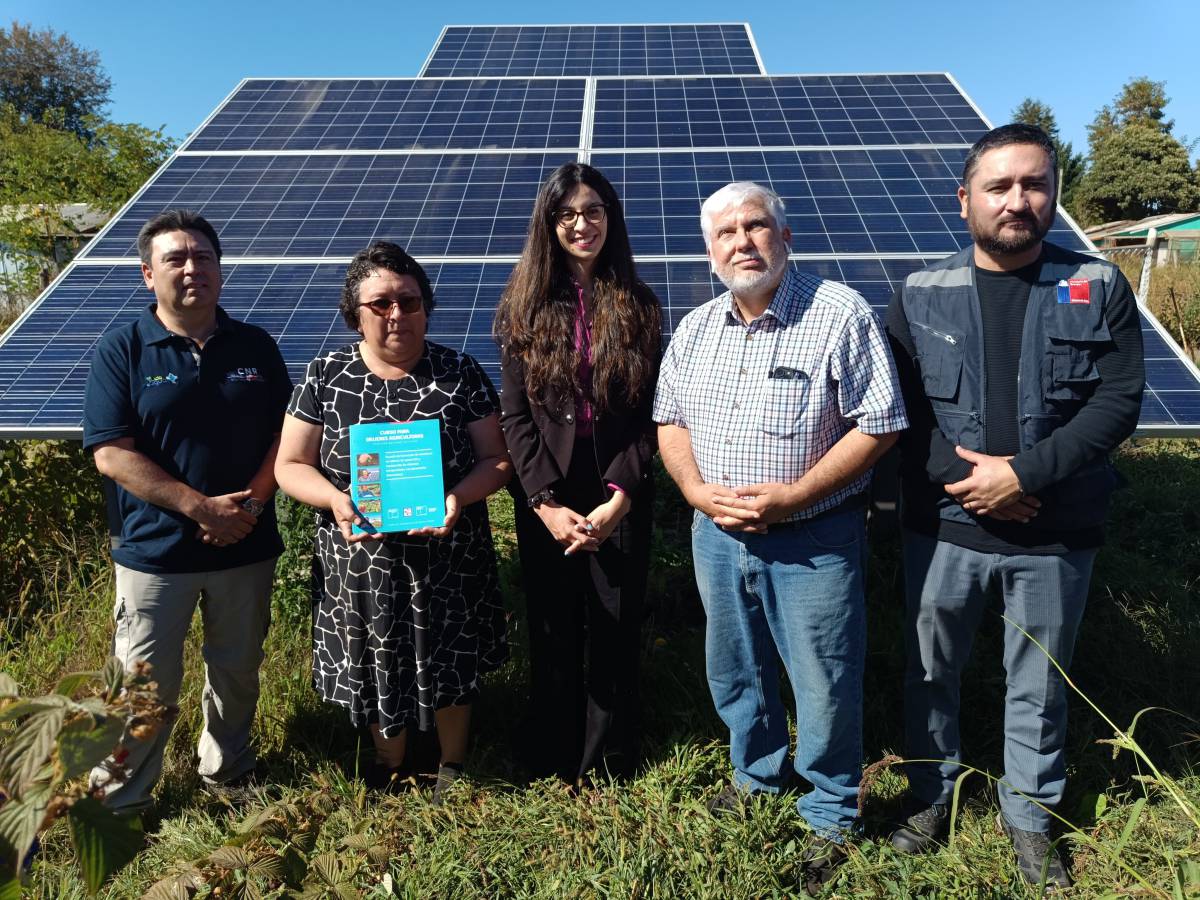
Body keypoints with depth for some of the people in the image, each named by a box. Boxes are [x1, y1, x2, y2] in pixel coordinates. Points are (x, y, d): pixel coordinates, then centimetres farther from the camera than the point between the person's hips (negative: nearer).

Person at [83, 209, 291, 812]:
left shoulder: (255, 347, 4)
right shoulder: (122, 350, -4)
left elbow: (285, 436, 3)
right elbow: (111, 453, -11)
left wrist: (251, 503, -13)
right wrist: (201, 507, -18)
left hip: (247, 546, 3)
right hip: (156, 550, -3)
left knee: (237, 672, 17)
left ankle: (227, 774, 38)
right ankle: (118, 802, 26)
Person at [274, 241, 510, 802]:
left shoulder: (459, 374, -3)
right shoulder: (326, 376, -2)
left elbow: (496, 460, -2)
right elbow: (290, 465, 0)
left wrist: (458, 496, -22)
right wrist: (335, 499, -20)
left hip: (448, 558, 0)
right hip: (361, 561, 1)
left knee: (450, 667, 14)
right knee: (376, 667, 16)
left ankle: (453, 766, 41)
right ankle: (388, 766, 44)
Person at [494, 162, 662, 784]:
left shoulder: (637, 306, 3)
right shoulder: (524, 306, 2)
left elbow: (649, 414, -2)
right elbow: (515, 414, -2)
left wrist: (620, 496, -13)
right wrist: (547, 502, -11)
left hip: (622, 493, 0)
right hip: (544, 496, 0)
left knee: (615, 627, 7)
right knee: (552, 628, 10)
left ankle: (610, 760, 27)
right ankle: (551, 758, 29)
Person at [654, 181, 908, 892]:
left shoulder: (840, 314, -12)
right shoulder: (695, 329, 5)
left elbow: (878, 425, -14)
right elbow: (670, 420, 12)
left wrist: (790, 497, -20)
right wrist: (697, 489, -7)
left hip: (814, 540, -5)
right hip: (718, 534, 5)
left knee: (825, 686, 7)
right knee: (736, 671, 21)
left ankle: (832, 818, 31)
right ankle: (756, 775, 46)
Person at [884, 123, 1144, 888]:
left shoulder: (1100, 288, 0)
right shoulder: (922, 295, 1)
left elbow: (1119, 401, -8)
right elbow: (899, 408, -5)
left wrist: (1024, 473, -18)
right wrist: (963, 478, -17)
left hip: (1057, 535, 0)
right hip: (944, 527, 1)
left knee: (1040, 684, 15)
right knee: (932, 671, 15)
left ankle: (1030, 815, 37)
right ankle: (933, 795, 37)